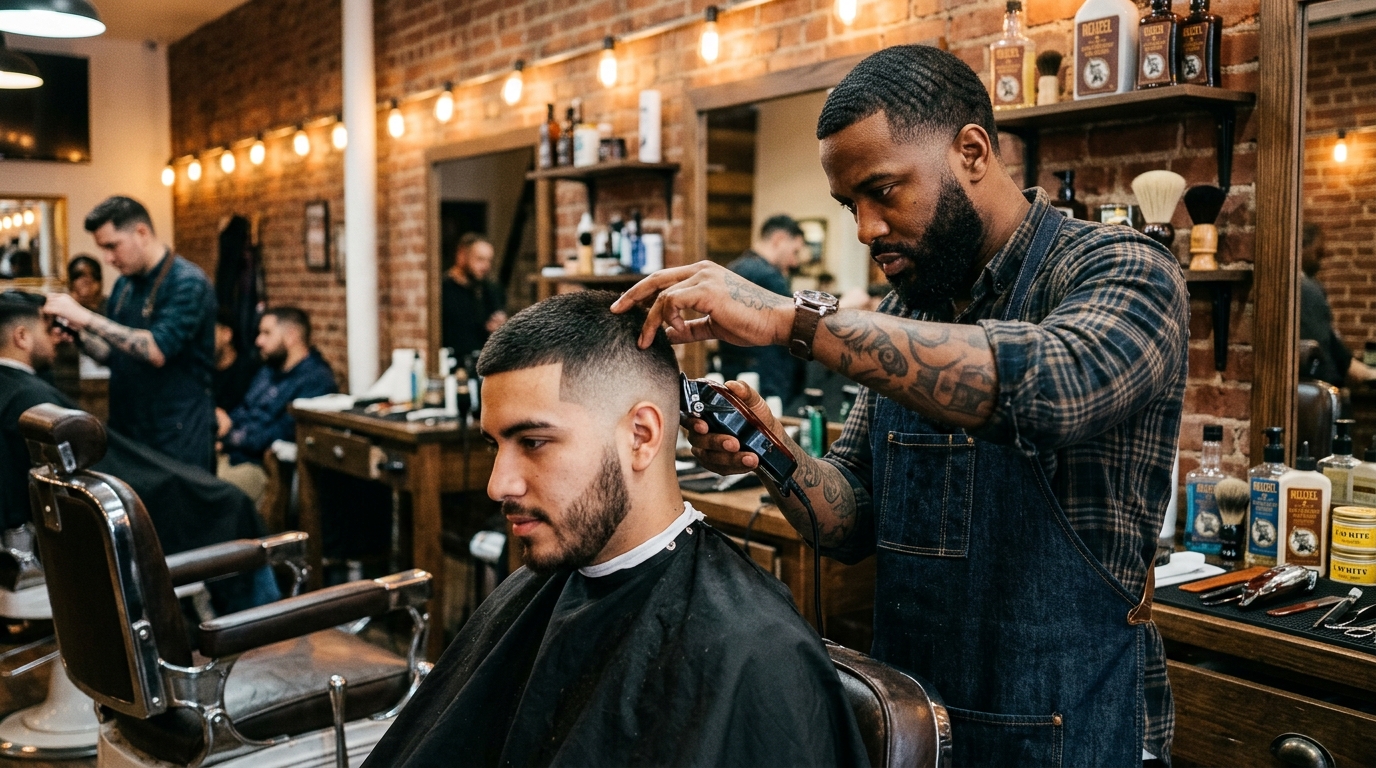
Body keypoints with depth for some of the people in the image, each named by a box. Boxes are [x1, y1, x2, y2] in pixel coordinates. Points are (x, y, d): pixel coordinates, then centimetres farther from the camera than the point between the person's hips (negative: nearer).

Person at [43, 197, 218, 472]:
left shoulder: (187, 282, -13)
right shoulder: (124, 284, 11)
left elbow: (157, 351, -24)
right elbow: (111, 354, 17)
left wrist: (86, 317, -23)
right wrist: (77, 332, -2)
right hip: (126, 429, 7)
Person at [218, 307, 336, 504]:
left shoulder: (316, 380, -10)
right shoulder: (268, 371, 22)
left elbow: (286, 432, -17)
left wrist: (231, 438, -11)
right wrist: (226, 420, 1)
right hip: (231, 456, 9)